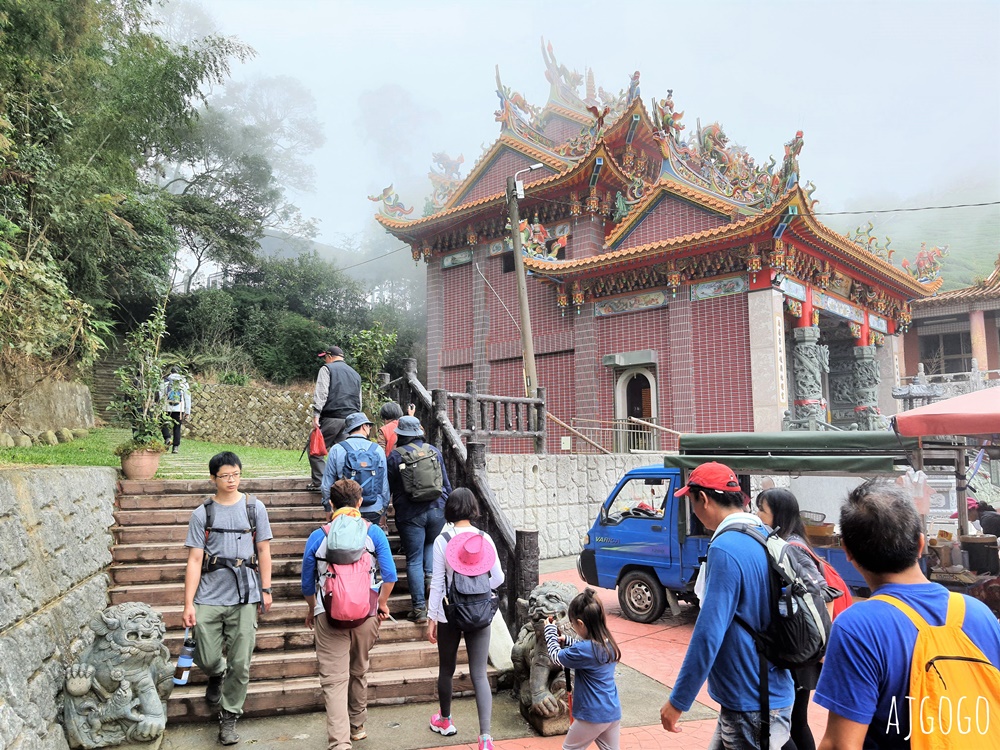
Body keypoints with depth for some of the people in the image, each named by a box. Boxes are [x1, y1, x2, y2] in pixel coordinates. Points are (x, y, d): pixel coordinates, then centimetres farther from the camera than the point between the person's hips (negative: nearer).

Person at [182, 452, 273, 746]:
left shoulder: (254, 507, 5)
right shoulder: (202, 513, 3)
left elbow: (263, 551, 9)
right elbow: (194, 560, 0)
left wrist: (266, 590, 5)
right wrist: (188, 604, -4)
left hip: (244, 596, 0)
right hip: (208, 598, 0)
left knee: (240, 663, 2)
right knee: (207, 659, 4)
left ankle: (229, 717, 23)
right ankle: (217, 676, 40)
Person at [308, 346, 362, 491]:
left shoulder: (327, 369, 3)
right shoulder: (355, 374, 23)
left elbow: (321, 394, -9)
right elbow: (359, 400, 23)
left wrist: (316, 415, -11)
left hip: (331, 418, -6)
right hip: (351, 419, 6)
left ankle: (319, 482, -5)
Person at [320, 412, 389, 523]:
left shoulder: (336, 450, -4)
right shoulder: (377, 450, 0)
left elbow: (326, 484, 0)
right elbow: (385, 485, 4)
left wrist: (328, 508, 13)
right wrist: (383, 514, 16)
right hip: (374, 512, 1)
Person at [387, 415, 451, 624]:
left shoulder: (395, 455, -4)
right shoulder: (434, 451, 5)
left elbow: (388, 488, 1)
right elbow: (446, 482, 10)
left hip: (410, 514, -3)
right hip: (437, 509, 3)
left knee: (414, 560, 3)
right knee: (431, 545, 28)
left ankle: (419, 608, 1)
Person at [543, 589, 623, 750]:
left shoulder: (584, 649, -23)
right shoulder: (607, 643, 1)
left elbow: (556, 658, -5)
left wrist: (550, 629, 7)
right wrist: (566, 640, 19)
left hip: (593, 715, -7)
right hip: (613, 712, 7)